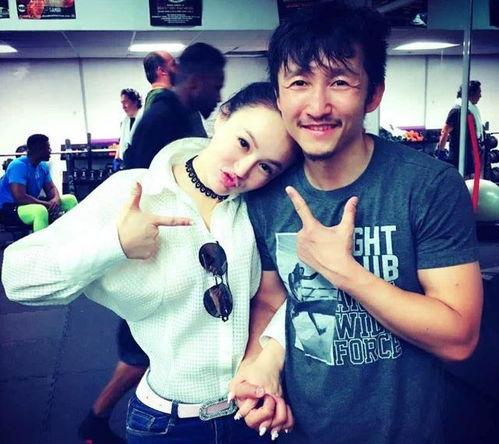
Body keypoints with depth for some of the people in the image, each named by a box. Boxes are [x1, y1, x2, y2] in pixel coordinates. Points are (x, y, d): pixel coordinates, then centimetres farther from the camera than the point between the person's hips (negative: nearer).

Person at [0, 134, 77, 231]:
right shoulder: (18, 166, -22)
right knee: (41, 210, -40)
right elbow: (20, 197, -29)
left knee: (70, 199, 0)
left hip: (32, 203, 9)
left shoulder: (43, 166, 4)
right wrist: (47, 204, -25)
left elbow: (51, 188, 7)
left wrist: (56, 200, -17)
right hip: (10, 207, -9)